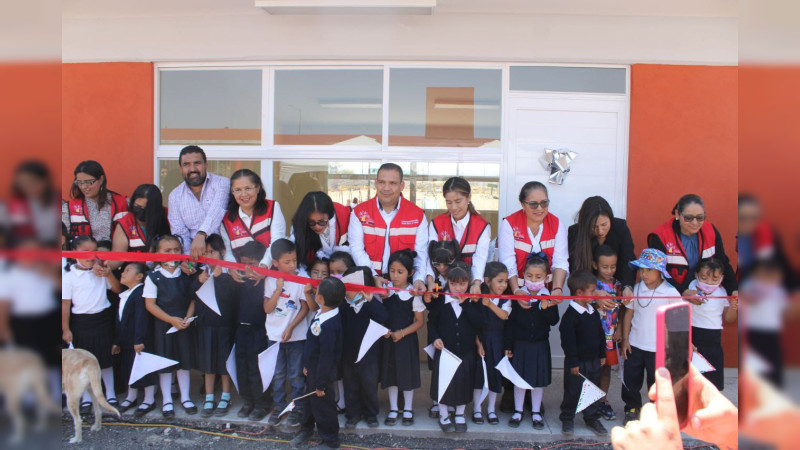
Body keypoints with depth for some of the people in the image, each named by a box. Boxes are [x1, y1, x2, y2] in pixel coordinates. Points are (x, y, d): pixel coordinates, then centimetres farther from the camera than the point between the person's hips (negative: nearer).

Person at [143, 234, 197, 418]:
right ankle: (166, 400, 21)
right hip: (163, 324, -2)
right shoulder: (153, 277, -8)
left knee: (184, 360, 10)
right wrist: (171, 319, -17)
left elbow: (193, 299, 3)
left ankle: (185, 398, 24)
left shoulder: (186, 275, 1)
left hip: (184, 323, 3)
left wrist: (188, 317, -13)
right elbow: (150, 304, -10)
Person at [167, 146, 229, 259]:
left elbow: (216, 211, -20)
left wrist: (201, 235, -38)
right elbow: (179, 232, 5)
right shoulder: (175, 196, 11)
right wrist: (186, 257, -15)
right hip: (195, 254, 3)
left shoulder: (221, 183, -1)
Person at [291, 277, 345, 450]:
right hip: (311, 368, 9)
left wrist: (321, 384, -19)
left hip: (321, 372, -9)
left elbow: (326, 357, -27)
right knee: (311, 398, 27)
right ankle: (307, 428, 49)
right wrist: (306, 365, 18)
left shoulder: (329, 325, -34)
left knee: (322, 404, 9)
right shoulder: (321, 314, -5)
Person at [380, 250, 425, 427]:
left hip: (407, 340, -3)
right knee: (390, 373, 11)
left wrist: (402, 333, -14)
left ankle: (408, 409, 26)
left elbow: (420, 321, -6)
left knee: (407, 372, 7)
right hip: (388, 339, 3)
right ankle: (393, 409, 26)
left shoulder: (413, 294, -11)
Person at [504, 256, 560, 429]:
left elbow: (554, 320, -11)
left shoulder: (549, 298, -5)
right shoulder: (518, 296, -7)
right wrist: (508, 345, -3)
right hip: (520, 344, -1)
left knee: (539, 379, 10)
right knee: (519, 378, 8)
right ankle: (518, 411, 24)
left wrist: (545, 308, -28)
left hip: (540, 345, 1)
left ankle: (536, 412, 26)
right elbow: (510, 322, -4)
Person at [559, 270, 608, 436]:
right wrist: (573, 362, -18)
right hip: (577, 362, -7)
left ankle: (592, 418, 30)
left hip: (594, 360, 7)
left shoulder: (594, 312, 6)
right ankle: (567, 419, 20)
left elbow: (600, 334, 16)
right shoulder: (571, 315, -19)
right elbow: (567, 340, -20)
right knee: (573, 392, 5)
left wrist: (602, 354, 16)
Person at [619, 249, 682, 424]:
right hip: (635, 344, 3)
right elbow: (629, 313, 5)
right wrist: (625, 340, 3)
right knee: (631, 378, 10)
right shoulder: (636, 289, -3)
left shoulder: (671, 293, -10)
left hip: (658, 348, -2)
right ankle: (632, 407, 31)